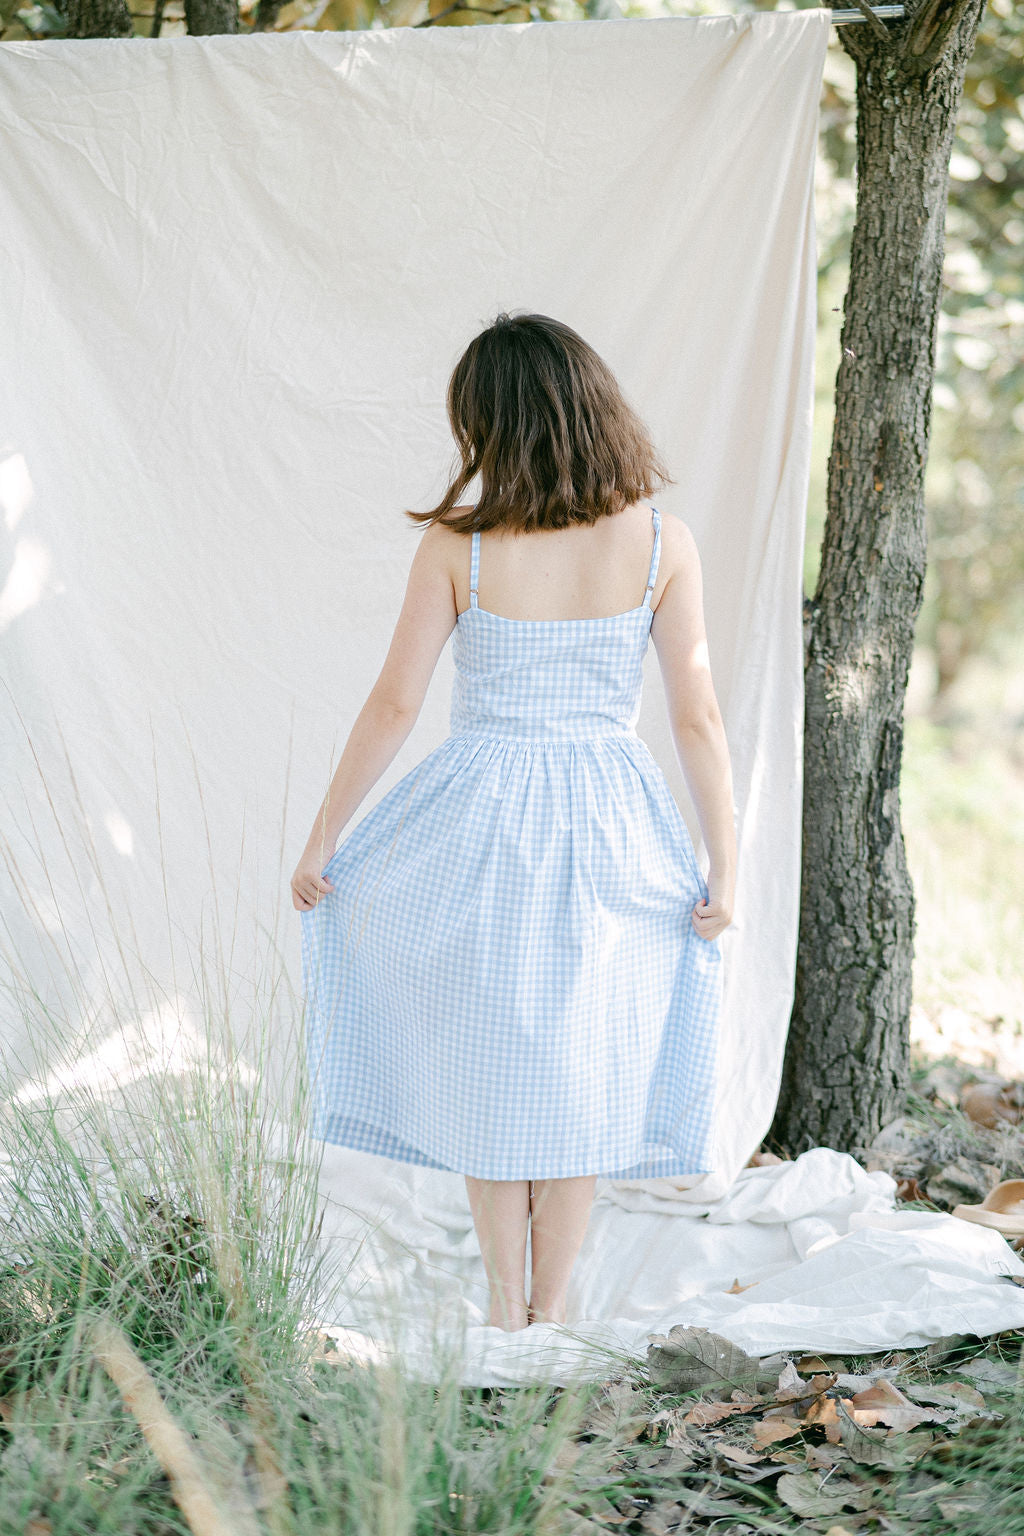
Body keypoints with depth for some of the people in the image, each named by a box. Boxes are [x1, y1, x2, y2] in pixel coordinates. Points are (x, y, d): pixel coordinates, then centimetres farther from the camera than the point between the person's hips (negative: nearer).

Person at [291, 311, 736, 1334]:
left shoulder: (456, 543, -10)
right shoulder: (662, 540, -6)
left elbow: (393, 705, -8)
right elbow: (699, 720, -6)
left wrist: (319, 843, 2)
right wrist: (726, 866, 3)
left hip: (480, 824, -1)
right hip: (610, 832, 1)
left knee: (484, 1066, 17)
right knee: (581, 1075, 16)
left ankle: (505, 1300, 24)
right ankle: (551, 1307, 25)